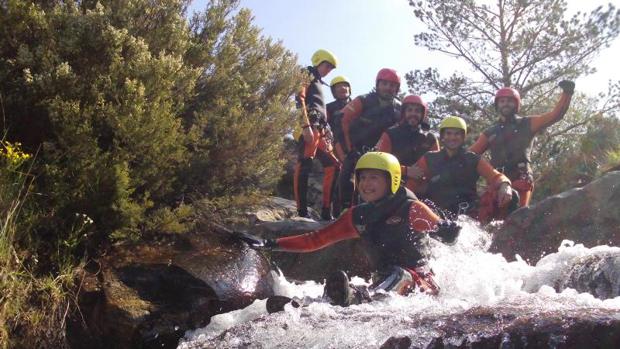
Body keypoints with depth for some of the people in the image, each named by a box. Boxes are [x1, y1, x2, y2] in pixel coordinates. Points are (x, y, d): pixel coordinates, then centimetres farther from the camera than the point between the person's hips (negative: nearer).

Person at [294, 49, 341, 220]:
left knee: (332, 166, 5)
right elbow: (300, 100, -11)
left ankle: (326, 210, 5)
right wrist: (306, 125, -23)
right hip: (310, 127, -10)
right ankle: (302, 211, -19)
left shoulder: (318, 83, 33)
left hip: (321, 130, 10)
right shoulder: (308, 76, 5)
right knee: (304, 166, -14)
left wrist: (326, 132, 24)